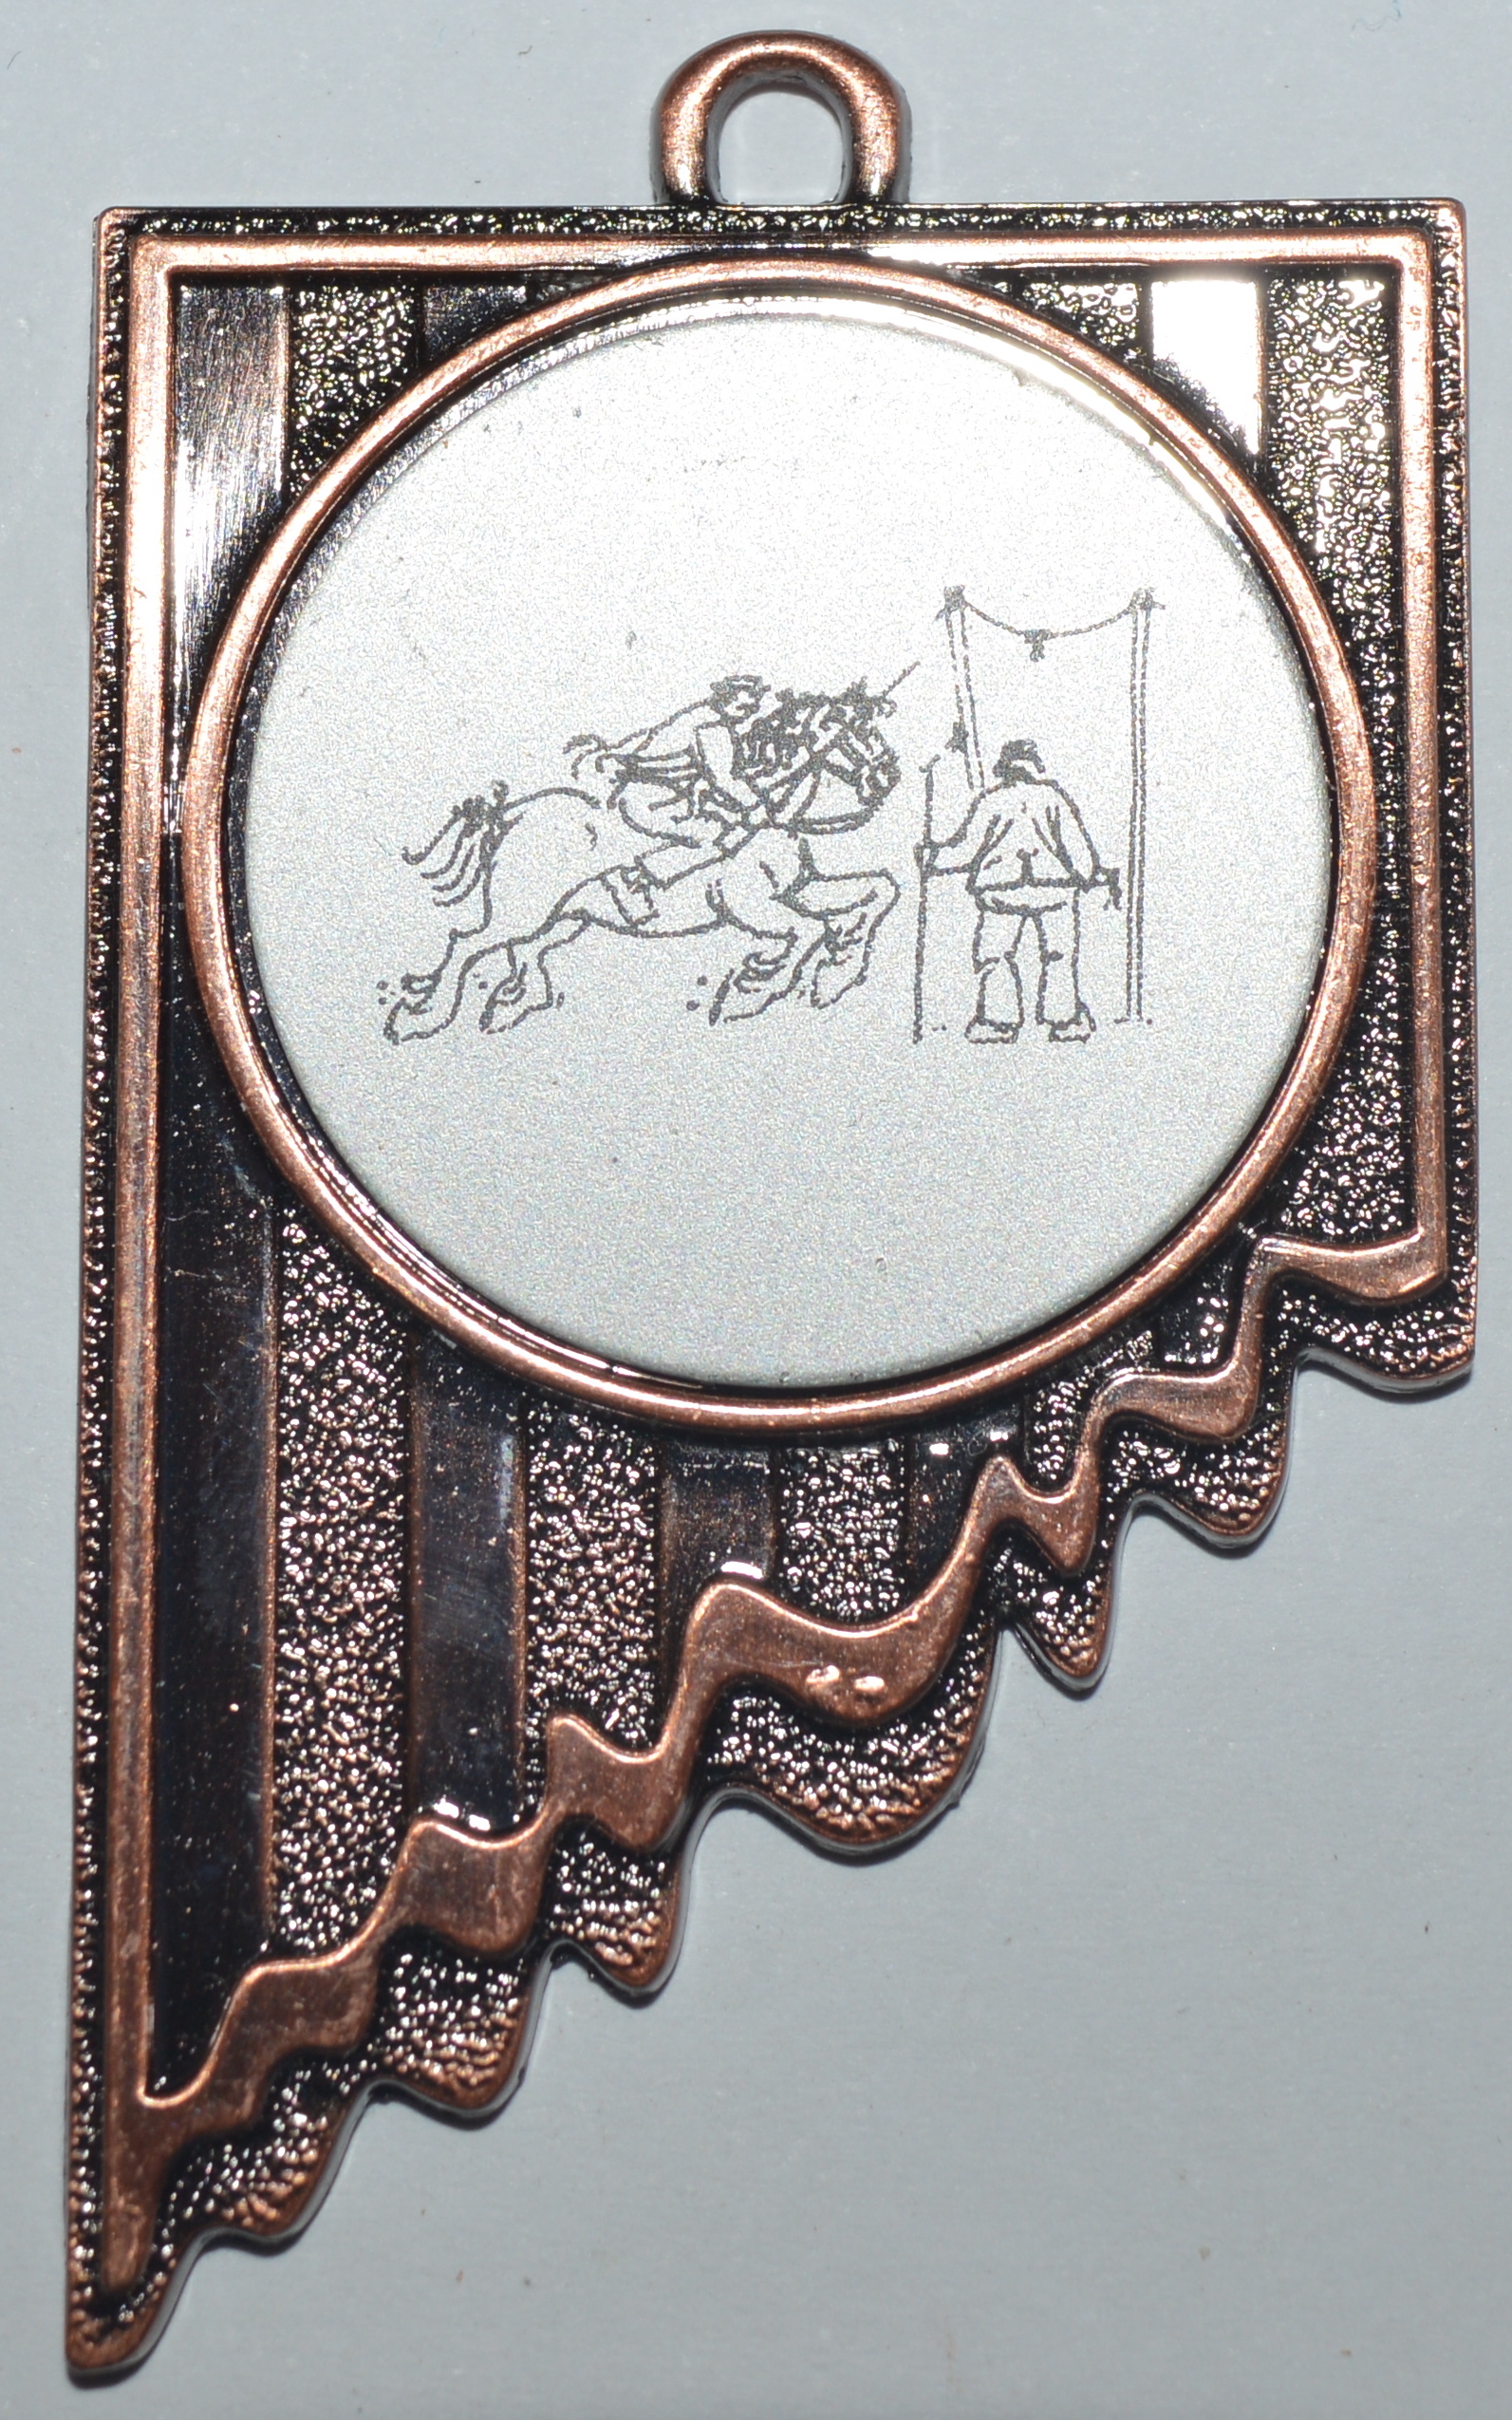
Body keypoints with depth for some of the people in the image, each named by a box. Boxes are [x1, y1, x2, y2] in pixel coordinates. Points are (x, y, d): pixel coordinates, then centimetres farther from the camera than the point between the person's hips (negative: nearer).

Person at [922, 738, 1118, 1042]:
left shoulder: (990, 801, 0)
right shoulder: (1054, 797, 3)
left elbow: (967, 849, 2)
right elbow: (1076, 845, 3)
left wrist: (933, 857, 17)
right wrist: (1100, 875, 14)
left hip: (1001, 890, -1)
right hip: (1053, 887, 1)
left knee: (994, 955, 10)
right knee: (1060, 955, 11)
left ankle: (999, 1020, 5)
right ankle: (1063, 1019, 8)